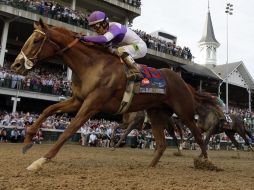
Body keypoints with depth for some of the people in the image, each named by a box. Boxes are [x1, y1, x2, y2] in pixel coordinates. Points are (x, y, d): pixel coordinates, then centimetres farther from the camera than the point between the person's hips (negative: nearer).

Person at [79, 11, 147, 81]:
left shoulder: (114, 27, -29)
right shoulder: (105, 30, -1)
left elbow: (103, 39, -45)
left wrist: (84, 38, -41)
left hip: (140, 46, -10)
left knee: (121, 51, -32)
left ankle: (136, 73, -25)